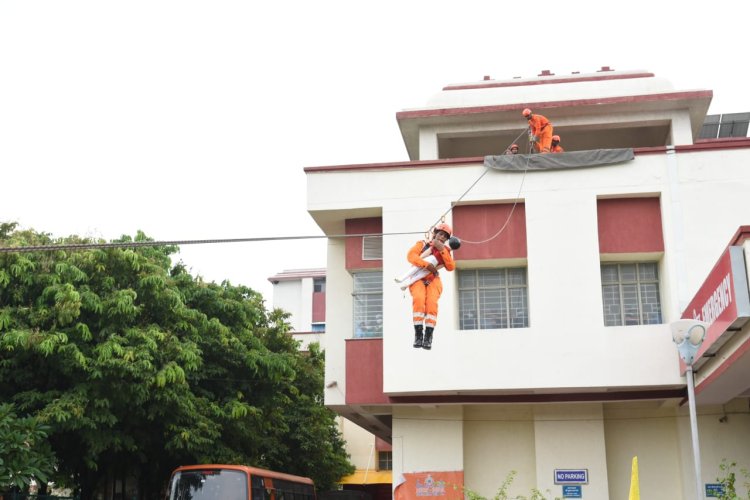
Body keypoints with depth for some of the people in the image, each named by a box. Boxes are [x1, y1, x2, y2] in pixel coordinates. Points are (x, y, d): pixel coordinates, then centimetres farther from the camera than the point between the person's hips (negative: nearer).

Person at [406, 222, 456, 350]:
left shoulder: (445, 250, 14)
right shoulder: (422, 244, 6)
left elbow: (451, 267, -2)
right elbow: (411, 255, -12)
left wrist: (442, 250, -11)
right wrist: (427, 265, -23)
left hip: (433, 280, 2)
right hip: (418, 279, -2)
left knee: (431, 302, -26)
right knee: (419, 300, -30)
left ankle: (428, 337, -24)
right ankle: (418, 335, -29)